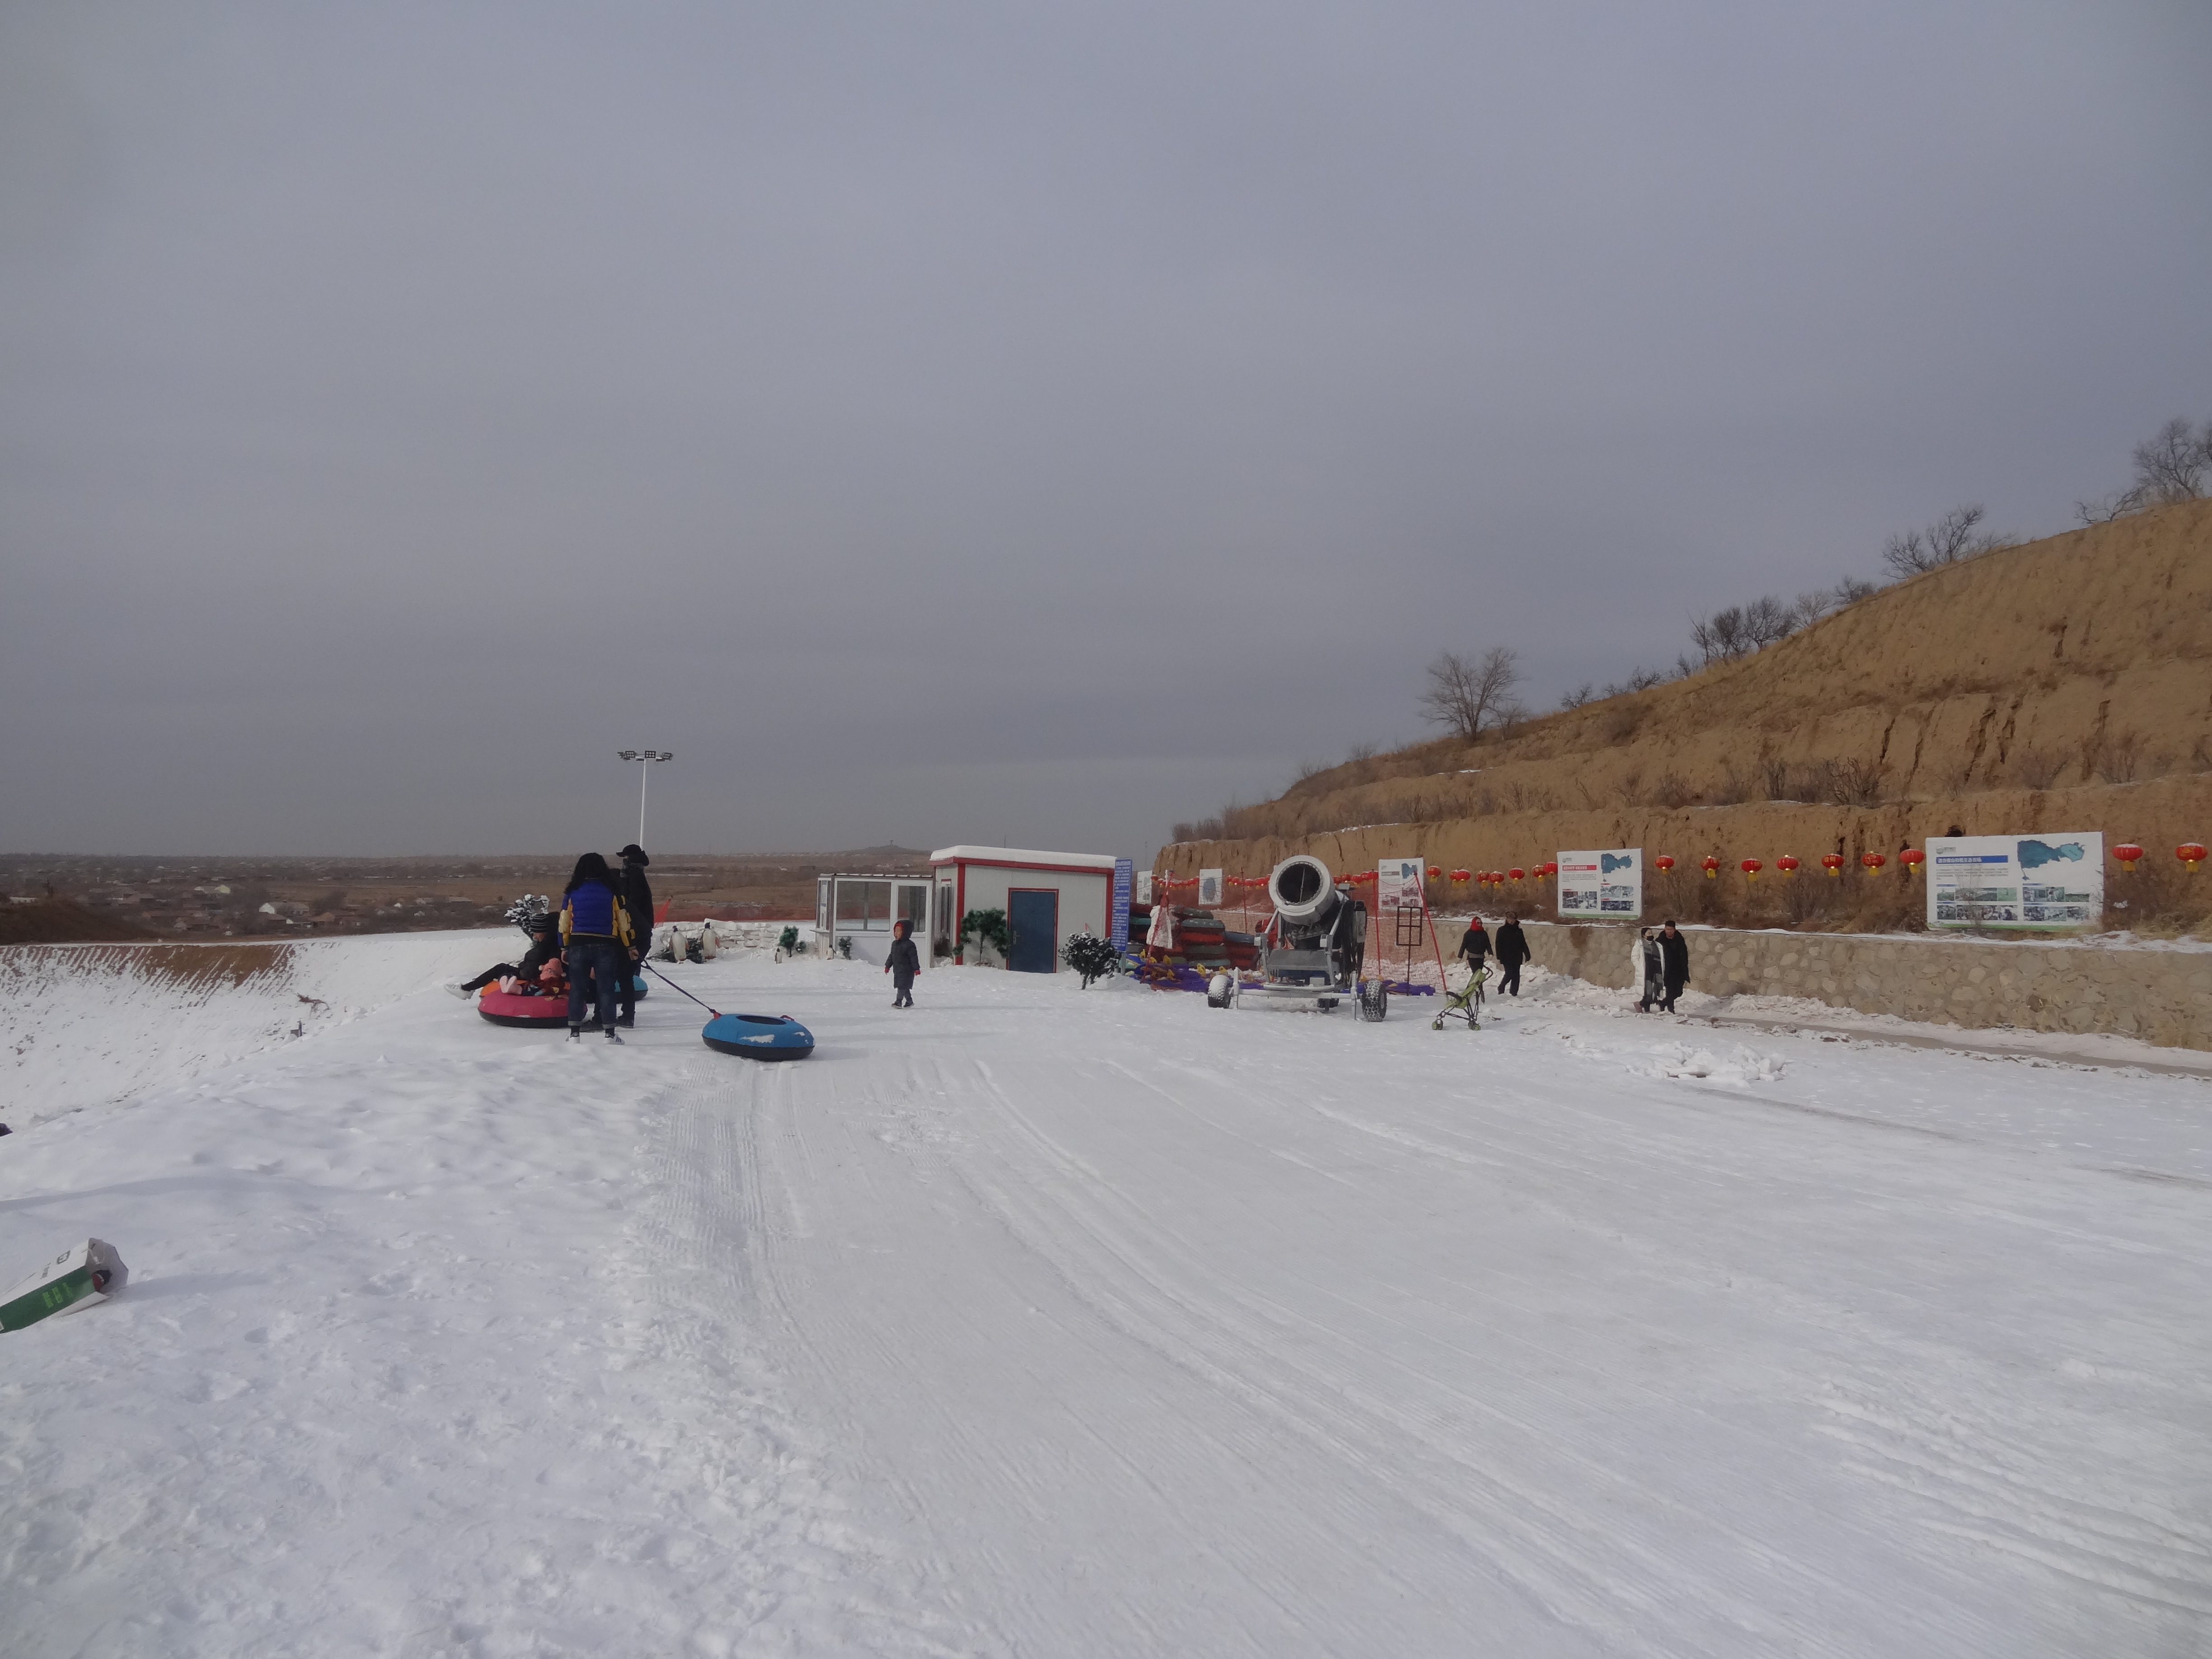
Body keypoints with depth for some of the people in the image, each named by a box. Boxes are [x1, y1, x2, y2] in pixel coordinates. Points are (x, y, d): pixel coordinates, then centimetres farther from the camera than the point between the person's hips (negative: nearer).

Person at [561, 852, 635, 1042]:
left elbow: (564, 923, 6)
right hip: (606, 946, -1)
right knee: (606, 990, 4)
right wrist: (631, 945, 11)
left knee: (576, 989, 8)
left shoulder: (572, 892, 4)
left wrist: (564, 947, 15)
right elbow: (624, 921, 3)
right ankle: (610, 1033, 4)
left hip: (578, 945, 1)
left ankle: (574, 1032, 7)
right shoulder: (612, 891, 1)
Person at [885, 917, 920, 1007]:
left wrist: (917, 968, -17)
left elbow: (914, 957, -14)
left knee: (902, 986, -12)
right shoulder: (894, 944, 12)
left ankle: (898, 1001, -13)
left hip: (906, 970, -8)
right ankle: (909, 1001, 28)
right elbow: (891, 956, 21)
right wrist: (888, 966, 19)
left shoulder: (909, 944, -13)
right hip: (897, 970, 8)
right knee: (904, 987, 15)